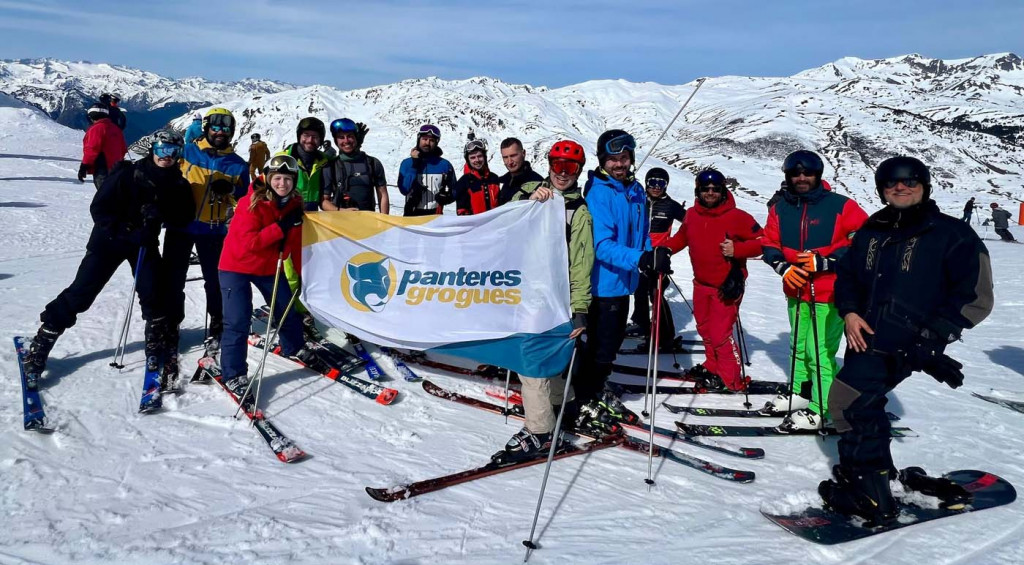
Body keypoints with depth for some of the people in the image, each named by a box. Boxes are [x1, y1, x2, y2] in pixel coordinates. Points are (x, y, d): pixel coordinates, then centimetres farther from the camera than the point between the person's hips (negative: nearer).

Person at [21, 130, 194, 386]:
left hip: (145, 241, 3)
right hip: (109, 238, -3)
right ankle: (41, 344, 4)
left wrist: (160, 213, -23)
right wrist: (127, 232, -26)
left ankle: (157, 342, 11)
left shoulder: (178, 184, -5)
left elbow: (184, 216, -5)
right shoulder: (128, 175, -17)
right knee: (82, 291, -5)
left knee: (152, 291, -11)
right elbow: (99, 208, -16)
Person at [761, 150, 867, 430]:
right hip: (796, 291, 5)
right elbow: (769, 245, 10)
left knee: (820, 352, -7)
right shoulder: (780, 209, 5)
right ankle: (799, 393, 33)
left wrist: (823, 262, -17)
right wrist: (784, 267, -10)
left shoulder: (840, 206, -8)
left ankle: (820, 410, 3)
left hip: (829, 293, -5)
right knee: (799, 347, 17)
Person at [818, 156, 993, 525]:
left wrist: (931, 336, -16)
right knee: (864, 405, 15)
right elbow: (846, 275, 21)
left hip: (905, 344, -7)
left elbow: (975, 297, -7)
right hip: (865, 337, 7)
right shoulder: (871, 232, 13)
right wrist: (849, 312, 1)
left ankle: (864, 489, -4)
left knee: (849, 402, -16)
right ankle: (880, 476, 35)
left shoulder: (952, 235, -3)